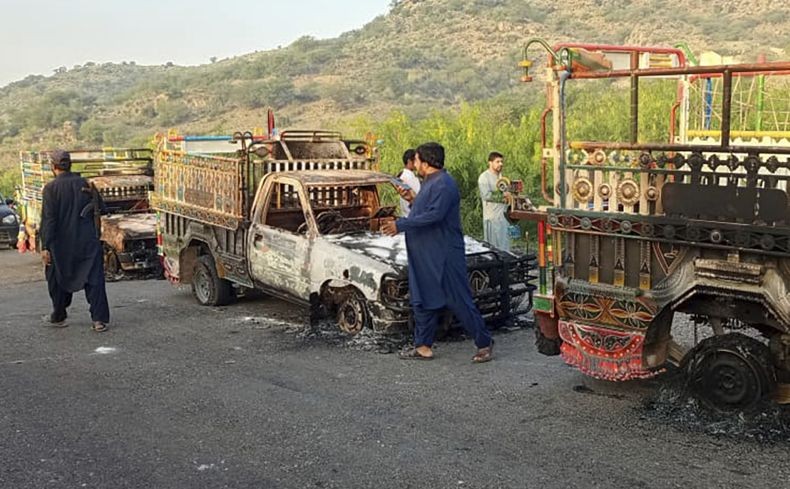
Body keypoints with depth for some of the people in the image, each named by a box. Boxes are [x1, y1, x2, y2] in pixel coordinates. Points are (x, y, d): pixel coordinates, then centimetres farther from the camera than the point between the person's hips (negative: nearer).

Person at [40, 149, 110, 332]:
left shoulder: (51, 188, -9)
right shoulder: (84, 184, 2)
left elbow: (48, 219, -13)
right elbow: (99, 206, 11)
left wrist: (45, 247, -13)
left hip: (62, 244, -2)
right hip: (88, 242, 2)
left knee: (58, 280, 16)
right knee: (94, 279, 1)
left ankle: (58, 317, 29)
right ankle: (99, 319, -7)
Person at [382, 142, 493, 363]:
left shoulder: (443, 184, -18)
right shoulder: (430, 182, 15)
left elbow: (435, 215, -27)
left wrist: (401, 225, -24)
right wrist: (413, 199, 9)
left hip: (445, 256, -10)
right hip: (425, 256, 11)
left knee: (459, 301, -4)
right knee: (423, 300, 13)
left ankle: (484, 343, 6)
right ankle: (423, 346, 22)